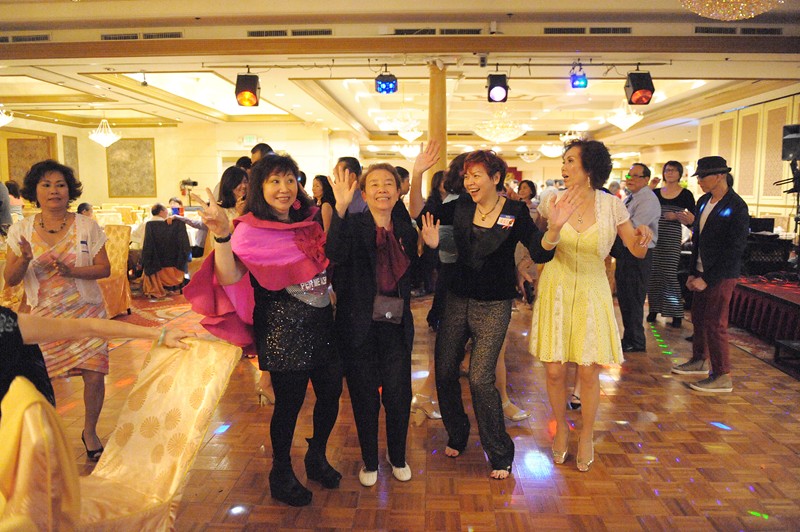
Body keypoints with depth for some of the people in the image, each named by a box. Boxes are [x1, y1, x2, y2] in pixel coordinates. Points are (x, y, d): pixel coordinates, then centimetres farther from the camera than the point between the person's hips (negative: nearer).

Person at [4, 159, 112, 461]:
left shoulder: (87, 227, -2)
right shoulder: (21, 230, 0)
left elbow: (104, 269, -4)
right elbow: (10, 280, 0)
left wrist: (71, 271, -21)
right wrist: (24, 258, -21)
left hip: (87, 312, 0)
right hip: (43, 316, 1)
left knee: (94, 375, -4)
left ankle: (90, 431, 22)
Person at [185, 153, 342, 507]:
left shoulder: (310, 222, 7)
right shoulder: (251, 229, -10)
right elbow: (231, 278, -24)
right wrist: (222, 236, -38)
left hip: (322, 324, 6)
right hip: (284, 330, -6)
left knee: (331, 394, 14)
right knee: (289, 403, 5)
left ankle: (317, 458, 41)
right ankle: (281, 475, 30)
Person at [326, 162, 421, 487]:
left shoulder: (406, 230, 6)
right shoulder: (353, 225, -8)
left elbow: (415, 278, 12)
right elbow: (335, 254, -31)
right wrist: (341, 209, -41)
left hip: (396, 326, 3)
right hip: (359, 326, -3)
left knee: (398, 394, 8)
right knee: (365, 397, 10)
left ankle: (397, 457, 34)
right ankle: (369, 461, 34)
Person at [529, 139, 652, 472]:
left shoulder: (611, 205, -6)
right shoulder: (554, 202, -4)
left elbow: (637, 251, -2)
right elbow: (542, 246, -14)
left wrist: (643, 237, -25)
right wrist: (554, 229, -36)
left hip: (591, 291, -1)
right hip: (555, 289, 1)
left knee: (588, 372, 3)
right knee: (554, 370, 3)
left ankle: (586, 436, 27)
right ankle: (561, 429, 29)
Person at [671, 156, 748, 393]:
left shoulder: (736, 207, -15)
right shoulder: (703, 201, 7)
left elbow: (735, 249, -17)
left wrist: (708, 279, -17)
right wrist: (693, 272, 8)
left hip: (721, 275, -7)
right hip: (702, 271, 7)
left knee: (715, 323, -3)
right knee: (699, 317, 16)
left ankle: (722, 377, 8)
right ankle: (699, 360, 32)